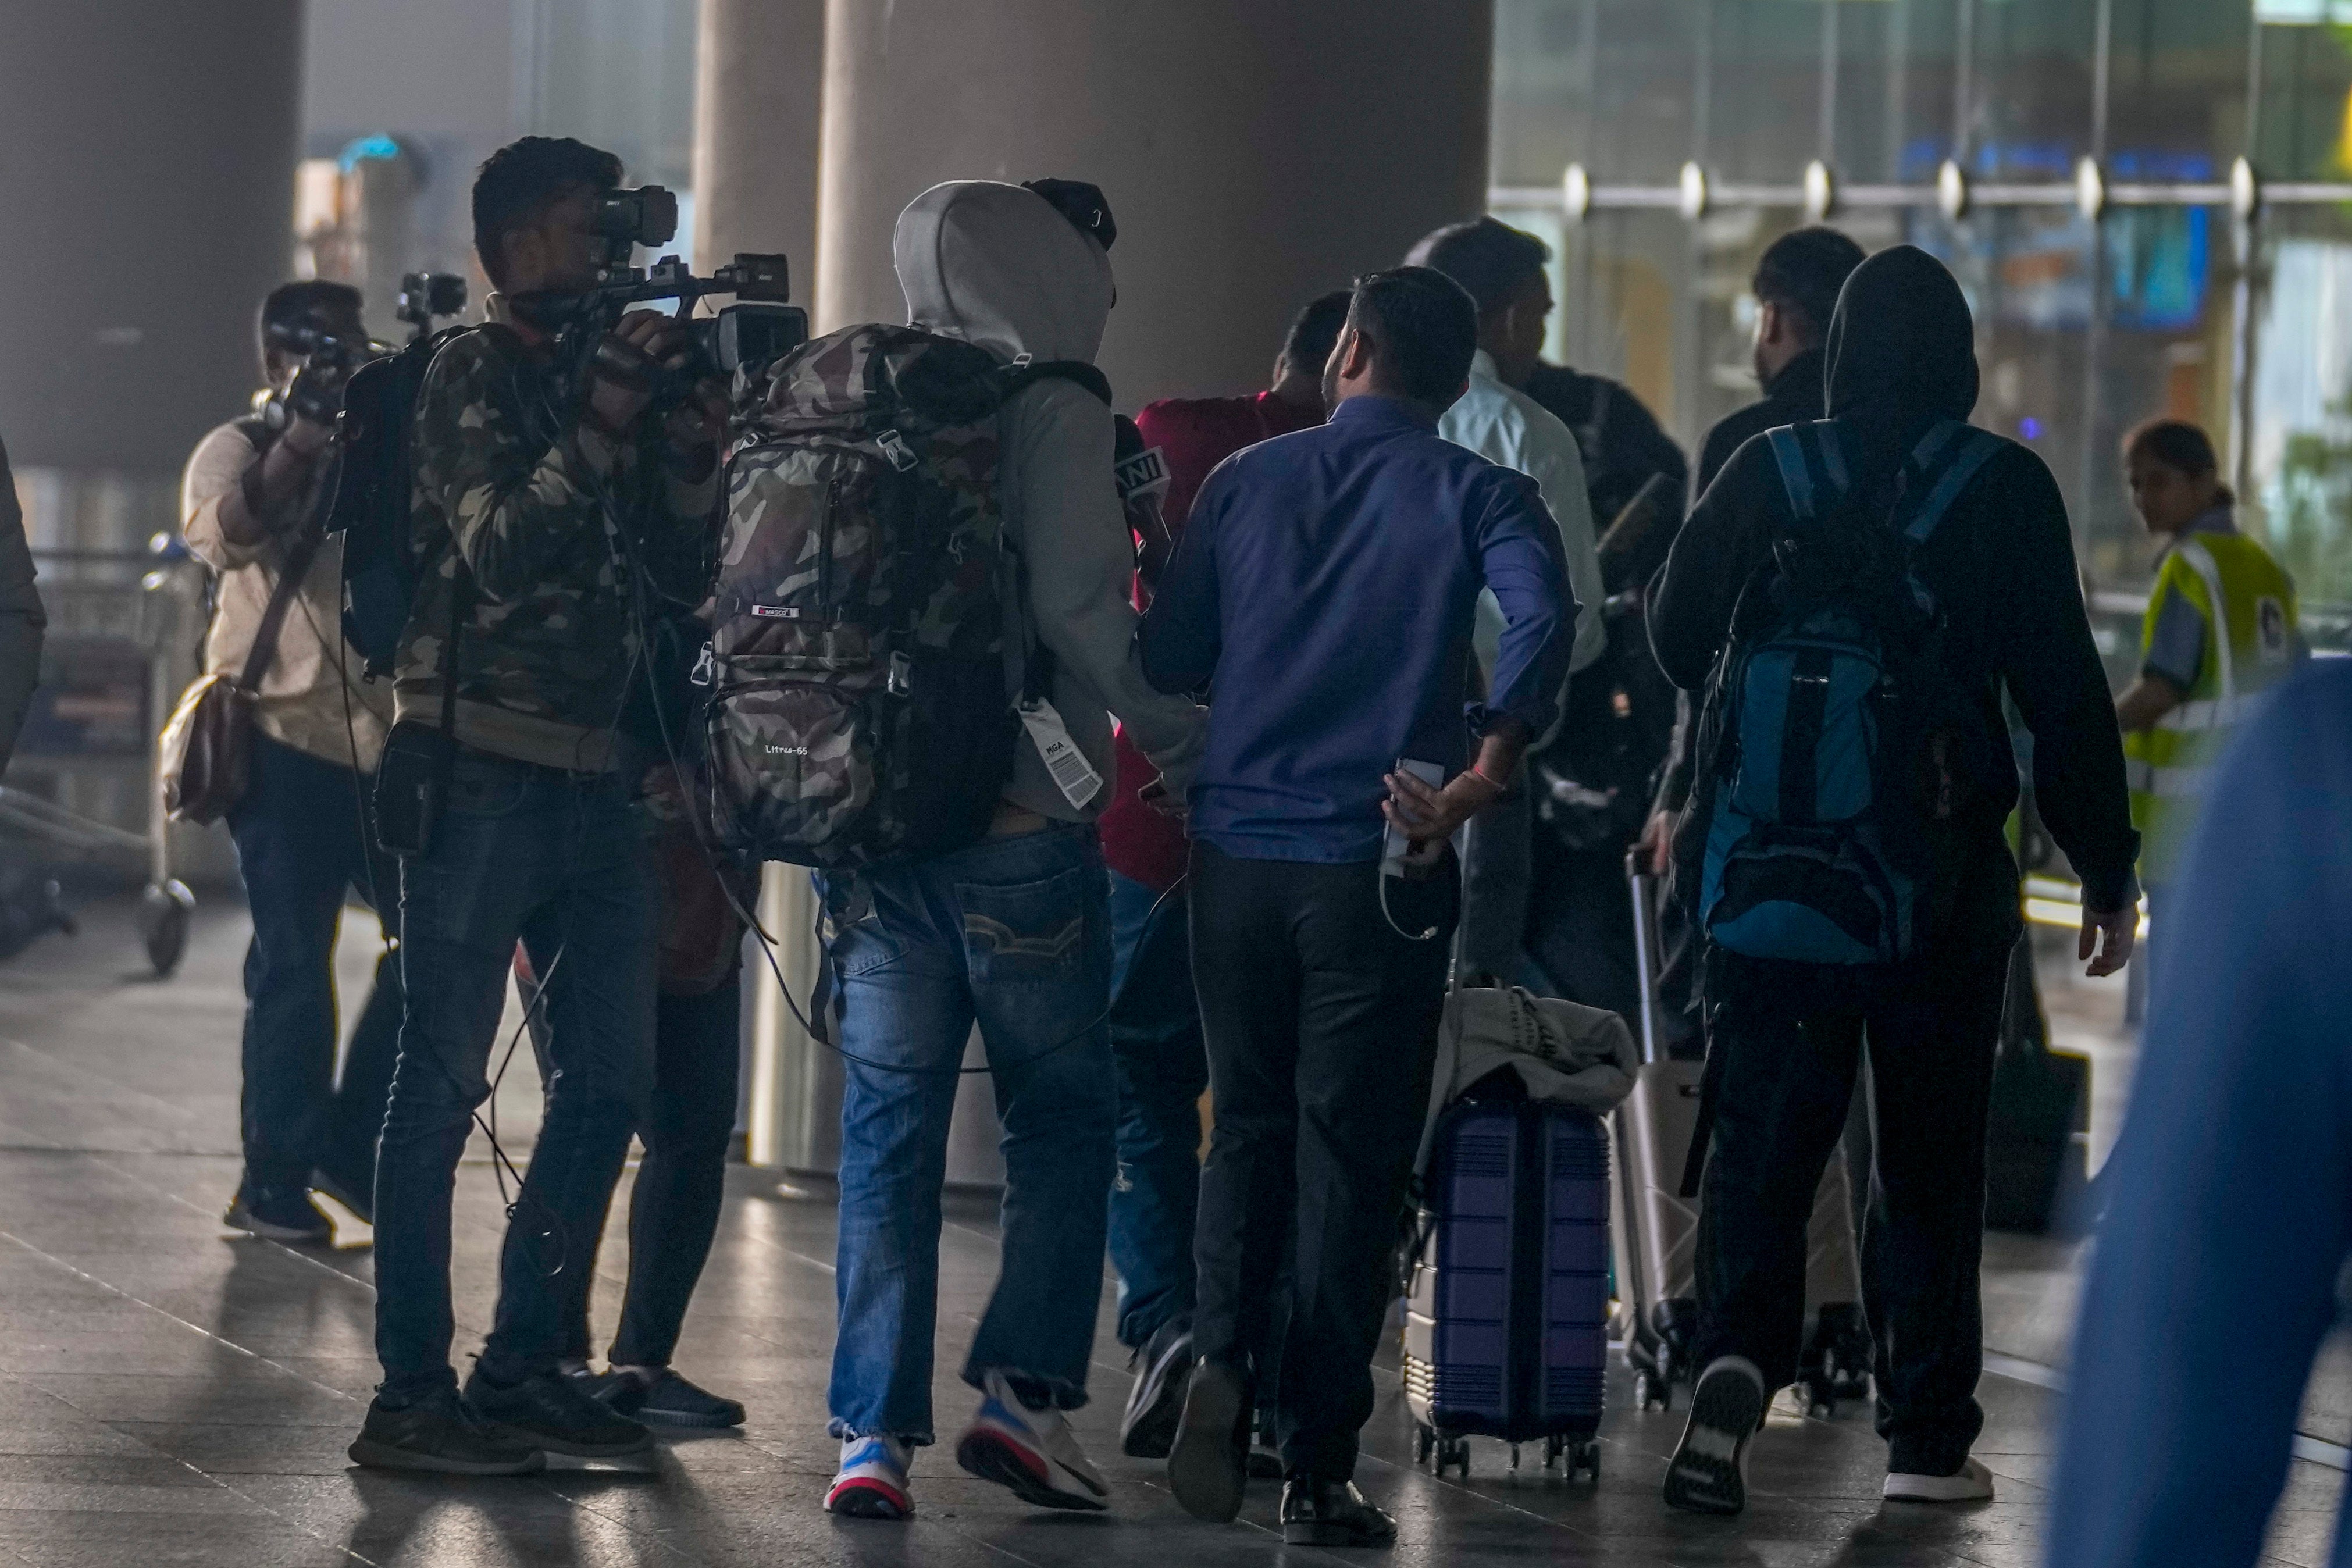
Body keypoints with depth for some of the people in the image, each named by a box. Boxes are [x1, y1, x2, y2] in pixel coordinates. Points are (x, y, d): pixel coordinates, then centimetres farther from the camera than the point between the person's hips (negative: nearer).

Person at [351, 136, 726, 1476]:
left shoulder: (603, 370, 16)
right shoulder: (476, 375, -4)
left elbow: (679, 562, 14)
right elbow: (501, 548, -16)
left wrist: (696, 440, -2)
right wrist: (606, 423, -20)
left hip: (594, 774, 8)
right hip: (485, 767, -8)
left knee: (612, 1077, 8)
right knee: (447, 1076, -6)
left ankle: (525, 1365, 16)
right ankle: (412, 1391, -5)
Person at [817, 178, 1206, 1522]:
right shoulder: (1056, 412, -9)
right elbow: (1081, 616, -15)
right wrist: (1183, 740, -2)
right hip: (1019, 823, -5)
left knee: (890, 1127, 6)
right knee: (1064, 1114, 8)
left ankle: (873, 1432, 2)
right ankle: (1025, 1388, -2)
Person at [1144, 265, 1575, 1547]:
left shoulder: (1246, 481, 7)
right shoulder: (1476, 495, -1)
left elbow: (1167, 659, 8)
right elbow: (1541, 621, -21)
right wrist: (1482, 774, -17)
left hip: (1236, 853, 2)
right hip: (1377, 867, -2)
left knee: (1248, 1126, 17)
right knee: (1348, 1155, 4)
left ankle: (1222, 1357, -8)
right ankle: (1319, 1468, 3)